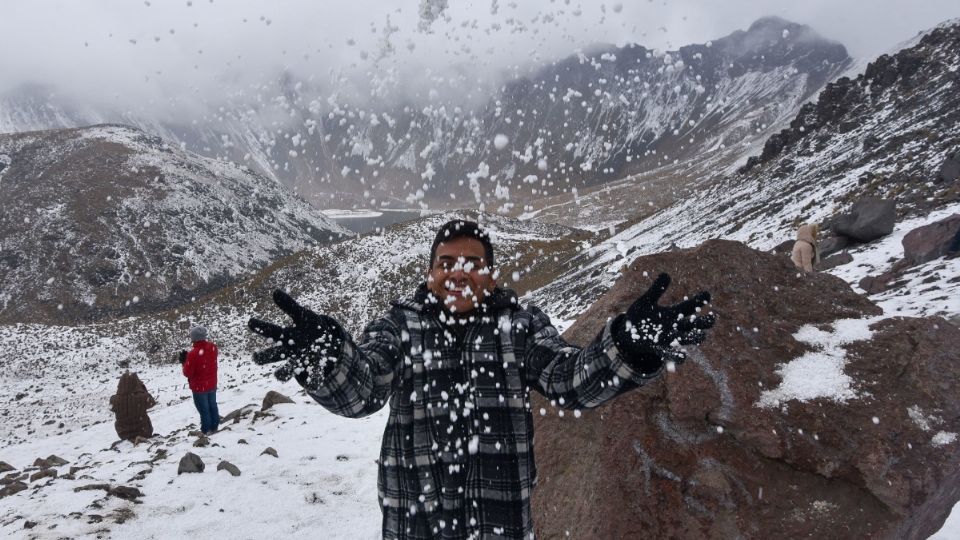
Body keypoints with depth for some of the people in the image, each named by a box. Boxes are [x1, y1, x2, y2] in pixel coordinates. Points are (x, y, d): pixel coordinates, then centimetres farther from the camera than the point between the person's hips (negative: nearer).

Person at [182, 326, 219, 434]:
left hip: (199, 387, -6)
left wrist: (185, 361, -5)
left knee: (203, 409, 11)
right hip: (212, 384, 6)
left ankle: (206, 430, 25)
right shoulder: (213, 347, -11)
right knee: (212, 405, 21)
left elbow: (187, 373, -20)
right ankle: (214, 426, 35)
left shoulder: (193, 353, -30)